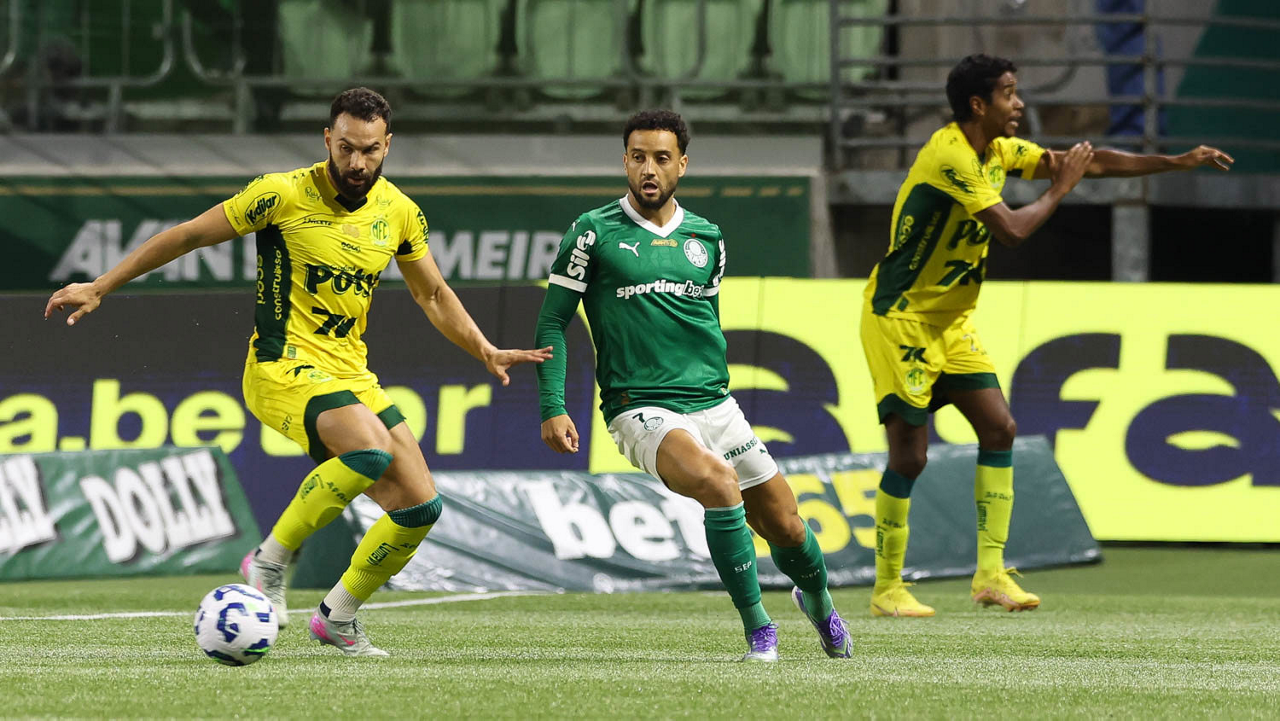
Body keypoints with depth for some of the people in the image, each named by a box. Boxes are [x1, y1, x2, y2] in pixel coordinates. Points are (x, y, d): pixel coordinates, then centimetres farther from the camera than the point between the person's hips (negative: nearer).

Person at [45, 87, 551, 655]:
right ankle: (271, 560, -16)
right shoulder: (285, 194, -11)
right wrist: (99, 288, 1)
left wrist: (486, 352, 7)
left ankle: (338, 617, 18)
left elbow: (433, 296, 21)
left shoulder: (399, 212, 5)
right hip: (284, 369, -6)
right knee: (372, 449, -33)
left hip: (352, 375, 6)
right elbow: (188, 236, -2)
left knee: (420, 508, -2)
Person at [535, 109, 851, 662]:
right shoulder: (594, 233, -2)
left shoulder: (706, 237, 11)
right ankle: (757, 626, -23)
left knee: (785, 527, 5)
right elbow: (553, 321, 0)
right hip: (640, 409, -5)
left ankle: (817, 599, 39)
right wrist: (553, 407, -9)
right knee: (718, 480, -33)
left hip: (712, 404, 5)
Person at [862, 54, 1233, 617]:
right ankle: (886, 589, 3)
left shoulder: (1001, 151, 7)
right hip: (900, 319, -9)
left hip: (950, 320, 9)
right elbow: (1012, 229, -27)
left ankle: (991, 572, -1)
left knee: (999, 427, -3)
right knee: (909, 454, -8)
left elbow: (1091, 163, 10)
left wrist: (1177, 162, 5)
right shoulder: (949, 155, -22)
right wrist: (1058, 190, -11)